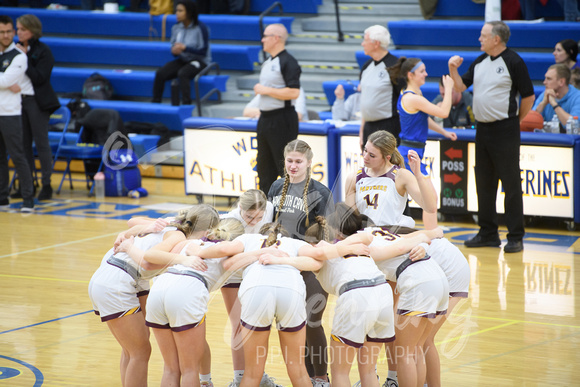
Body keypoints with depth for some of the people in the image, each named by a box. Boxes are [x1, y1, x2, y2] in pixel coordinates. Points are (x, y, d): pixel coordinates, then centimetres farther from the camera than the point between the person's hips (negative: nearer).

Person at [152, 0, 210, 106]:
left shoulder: (200, 28, -14)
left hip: (199, 61, -6)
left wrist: (184, 48, -24)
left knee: (182, 73, -37)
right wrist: (174, 51, -13)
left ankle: (186, 104, -37)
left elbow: (203, 51, -15)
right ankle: (155, 102, -11)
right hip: (182, 60, 6)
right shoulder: (176, 28, 5)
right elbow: (173, 46, 13)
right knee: (160, 74, -18)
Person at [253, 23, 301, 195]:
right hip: (265, 119, 10)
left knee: (285, 166, -7)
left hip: (282, 120, -10)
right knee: (264, 166, 13)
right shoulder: (267, 63, 16)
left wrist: (266, 90, -17)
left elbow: (293, 92, -22)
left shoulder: (288, 62, -13)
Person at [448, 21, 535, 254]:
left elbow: (528, 96, -6)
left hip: (505, 131, -7)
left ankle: (515, 237, -1)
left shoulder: (513, 62, -9)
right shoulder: (479, 62, 12)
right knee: (484, 183, 11)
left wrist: (515, 120, 3)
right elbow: (461, 86, 14)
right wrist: (453, 69, -3)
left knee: (511, 184, -5)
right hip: (482, 129, 7)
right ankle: (488, 234, 20)